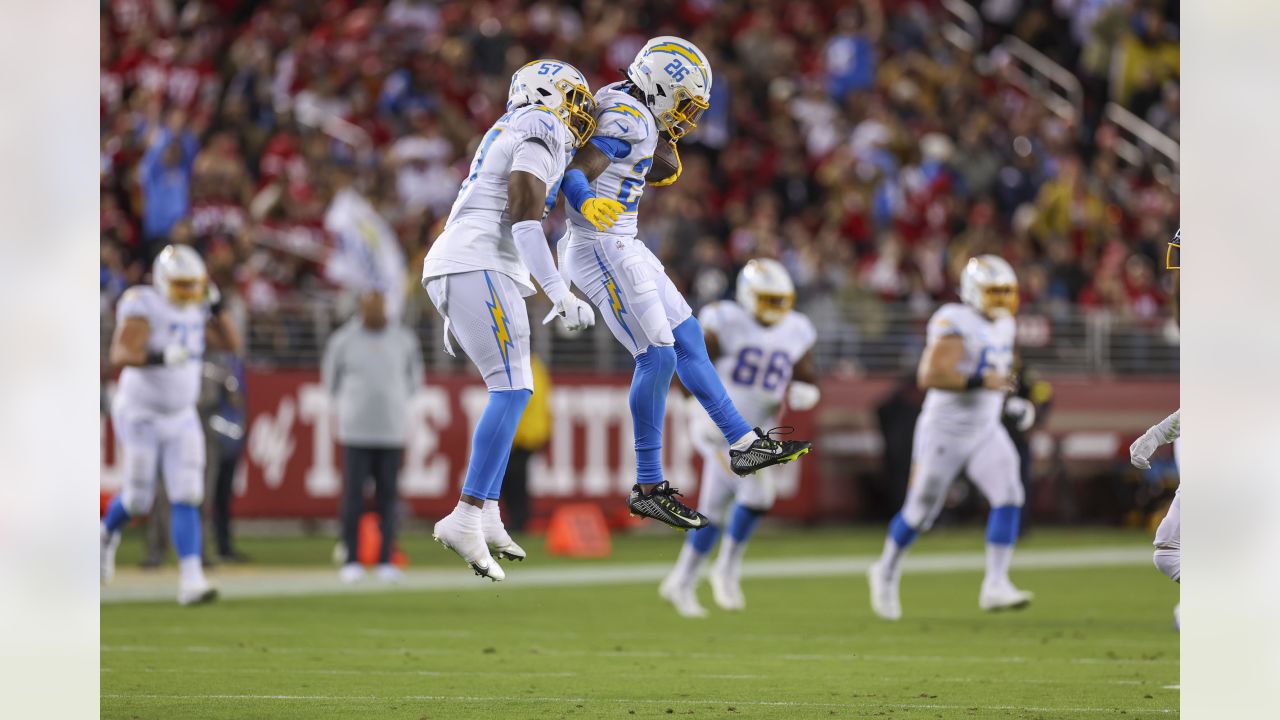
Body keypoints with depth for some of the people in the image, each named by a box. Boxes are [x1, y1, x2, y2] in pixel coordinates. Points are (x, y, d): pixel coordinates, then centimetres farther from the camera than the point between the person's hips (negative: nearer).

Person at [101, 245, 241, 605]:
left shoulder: (195, 311, 4)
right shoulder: (144, 307, -18)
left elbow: (231, 343, 9)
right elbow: (120, 354, -29)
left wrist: (216, 305, -2)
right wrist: (158, 358, -45)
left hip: (182, 417, 5)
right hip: (141, 416, -5)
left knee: (186, 497, -6)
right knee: (138, 499, 2)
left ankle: (190, 578, -10)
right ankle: (108, 533, 36)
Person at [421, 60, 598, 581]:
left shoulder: (508, 131, 25)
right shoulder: (541, 130, -4)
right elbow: (524, 219, -15)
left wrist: (454, 313, 30)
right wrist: (561, 296, -18)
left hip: (446, 268, 10)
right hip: (478, 268, -10)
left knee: (510, 390, 13)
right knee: (512, 389, -14)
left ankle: (486, 517, 9)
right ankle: (466, 518, -21)